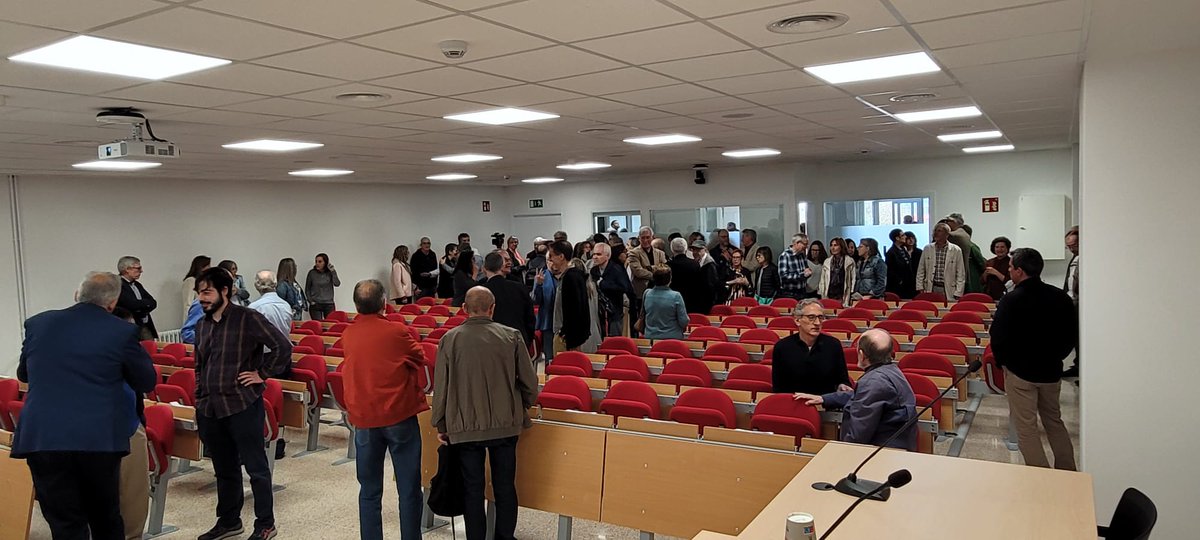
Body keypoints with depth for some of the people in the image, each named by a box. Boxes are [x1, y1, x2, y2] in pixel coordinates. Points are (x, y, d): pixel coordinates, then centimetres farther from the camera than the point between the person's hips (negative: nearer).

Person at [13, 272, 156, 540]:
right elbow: (147, 382, 4)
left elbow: (23, 374, 21)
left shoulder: (38, 323, 5)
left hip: (42, 437, 2)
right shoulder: (122, 331, -6)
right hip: (100, 438, -1)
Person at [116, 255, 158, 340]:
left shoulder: (137, 285, 17)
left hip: (145, 328, 8)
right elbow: (133, 304, -20)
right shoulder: (118, 285, -10)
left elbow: (153, 303, 8)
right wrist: (146, 303, -3)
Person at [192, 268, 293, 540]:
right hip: (209, 409, 7)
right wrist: (199, 400, 17)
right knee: (224, 469, 18)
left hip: (243, 406, -7)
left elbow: (283, 346, -14)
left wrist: (262, 374, -12)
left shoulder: (248, 319, -9)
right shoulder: (202, 325, 12)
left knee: (256, 467, 3)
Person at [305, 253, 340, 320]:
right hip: (315, 304, 0)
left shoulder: (330, 273, 1)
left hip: (329, 304, 0)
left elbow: (337, 284, -14)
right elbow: (307, 289, 9)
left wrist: (333, 271, -15)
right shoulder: (312, 273, 1)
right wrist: (310, 301, -1)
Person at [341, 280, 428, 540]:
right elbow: (418, 362, 4)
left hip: (363, 419, 4)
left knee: (369, 491, 13)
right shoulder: (397, 331, -10)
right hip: (399, 414, -4)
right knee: (409, 490, 5)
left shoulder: (347, 336, 2)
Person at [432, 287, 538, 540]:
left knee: (473, 490, 12)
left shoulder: (449, 339, -8)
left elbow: (440, 387, -3)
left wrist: (440, 425, 9)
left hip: (465, 427, 0)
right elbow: (529, 382, -4)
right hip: (505, 424, 1)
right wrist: (522, 407, 16)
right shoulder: (511, 336, -8)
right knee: (505, 486, 15)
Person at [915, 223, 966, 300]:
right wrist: (920, 287, 5)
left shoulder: (956, 250, 0)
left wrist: (958, 293, -4)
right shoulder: (927, 249, 7)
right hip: (930, 289, 2)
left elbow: (960, 274, 2)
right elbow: (921, 271, 11)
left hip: (948, 290, -2)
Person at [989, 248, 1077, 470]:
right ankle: (1067, 472, 27)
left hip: (1020, 372, -5)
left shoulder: (1011, 300, -18)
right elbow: (1072, 334, 7)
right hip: (1052, 370, 6)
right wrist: (1054, 357, 18)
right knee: (1054, 421, 21)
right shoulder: (1060, 297, -2)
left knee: (1026, 427, 4)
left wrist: (1002, 361, 0)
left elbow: (998, 338, -18)